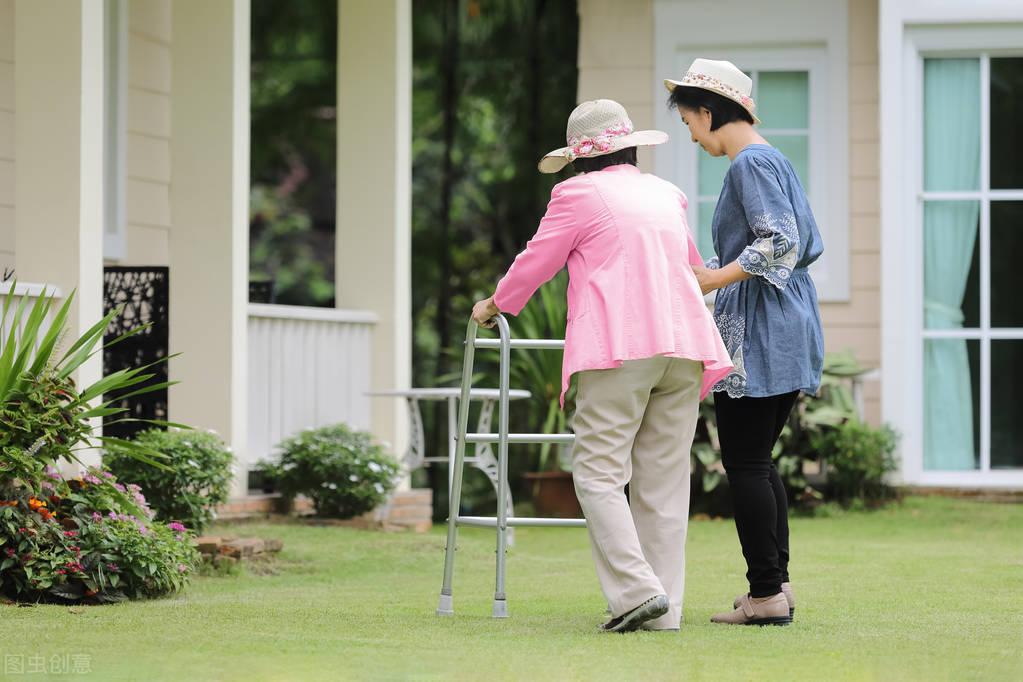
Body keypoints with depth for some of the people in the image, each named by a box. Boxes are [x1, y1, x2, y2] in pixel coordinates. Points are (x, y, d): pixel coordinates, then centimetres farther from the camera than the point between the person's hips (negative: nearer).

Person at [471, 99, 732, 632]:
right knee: (664, 479, 6)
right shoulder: (666, 195, 22)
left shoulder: (579, 194, 4)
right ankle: (663, 610, 2)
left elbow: (535, 262, 11)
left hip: (619, 349, -6)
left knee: (599, 473, -4)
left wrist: (494, 306, 29)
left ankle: (638, 590, -19)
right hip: (683, 345, 6)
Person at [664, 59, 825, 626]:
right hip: (788, 332, 10)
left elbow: (779, 243, -21)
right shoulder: (772, 160, 18)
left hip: (757, 334, -10)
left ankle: (766, 594, -6)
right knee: (756, 461, 14)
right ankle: (776, 584, 15)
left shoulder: (750, 164, -11)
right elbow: (806, 246, 21)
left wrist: (713, 279, -19)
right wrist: (714, 273, 21)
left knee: (745, 463, -6)